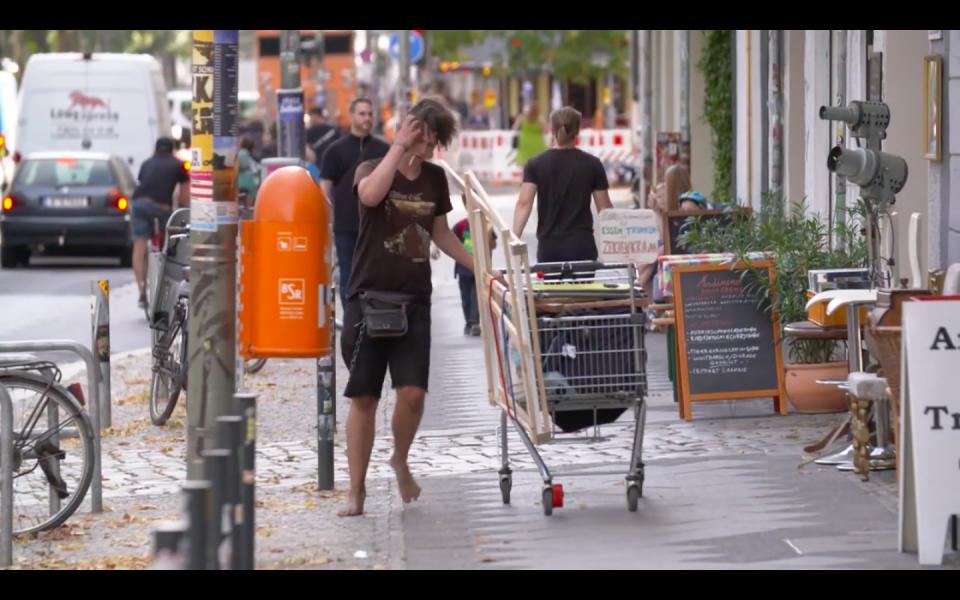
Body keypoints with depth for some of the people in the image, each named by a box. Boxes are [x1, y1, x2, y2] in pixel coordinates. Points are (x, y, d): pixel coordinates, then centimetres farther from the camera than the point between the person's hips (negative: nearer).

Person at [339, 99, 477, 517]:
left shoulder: (435, 178, 10)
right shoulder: (371, 169, -4)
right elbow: (371, 194, -29)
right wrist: (400, 145, -21)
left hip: (414, 299, 3)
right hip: (369, 298, -3)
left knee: (413, 392, -10)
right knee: (363, 397, -1)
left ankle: (400, 460, 19)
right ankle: (357, 489, 8)